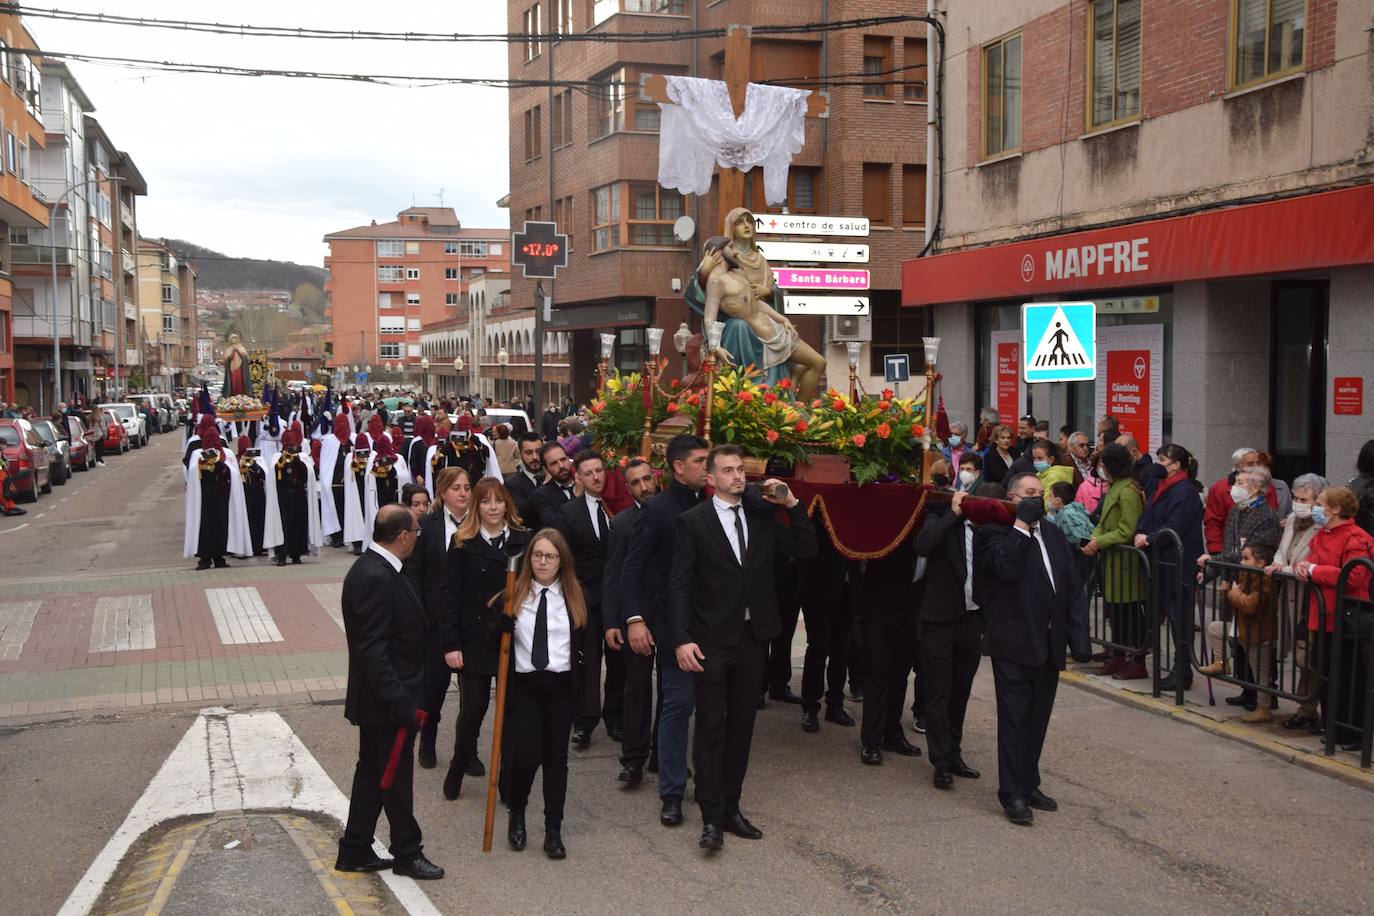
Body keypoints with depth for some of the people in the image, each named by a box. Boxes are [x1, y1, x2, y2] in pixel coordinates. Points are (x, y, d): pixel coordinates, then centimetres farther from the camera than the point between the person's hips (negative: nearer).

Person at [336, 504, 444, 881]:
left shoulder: (370, 568, 7)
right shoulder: (375, 578, -25)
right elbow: (372, 650, -27)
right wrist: (400, 704, -26)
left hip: (379, 696, 10)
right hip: (386, 698, -10)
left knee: (372, 771, 18)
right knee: (397, 777, 5)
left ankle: (354, 851, 29)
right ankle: (407, 853, 20)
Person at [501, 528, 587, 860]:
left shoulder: (574, 596, 5)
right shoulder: (514, 593, 0)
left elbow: (583, 643, 9)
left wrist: (582, 689, 3)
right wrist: (503, 617, -20)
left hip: (560, 686, 2)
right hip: (524, 685, -1)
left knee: (556, 757, 5)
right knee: (526, 755, -10)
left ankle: (553, 831, 15)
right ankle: (517, 815, 19)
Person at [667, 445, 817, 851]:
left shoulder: (763, 515, 7)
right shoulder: (693, 521, -5)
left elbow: (807, 549, 4)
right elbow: (679, 584, -8)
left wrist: (792, 505, -6)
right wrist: (681, 639, -15)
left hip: (753, 636, 4)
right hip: (712, 639, -4)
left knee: (741, 725, 11)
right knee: (711, 727, -1)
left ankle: (730, 808, 22)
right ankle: (711, 818, 5)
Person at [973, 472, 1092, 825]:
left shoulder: (1053, 534, 13)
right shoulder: (995, 532, -6)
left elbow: (1074, 587, 12)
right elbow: (1007, 567, -26)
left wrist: (1078, 639, 4)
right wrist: (1022, 523, -18)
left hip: (1049, 645, 6)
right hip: (1014, 644, -6)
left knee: (1037, 719, 13)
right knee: (1014, 719, -2)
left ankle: (1029, 785, 25)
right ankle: (1013, 794, 5)